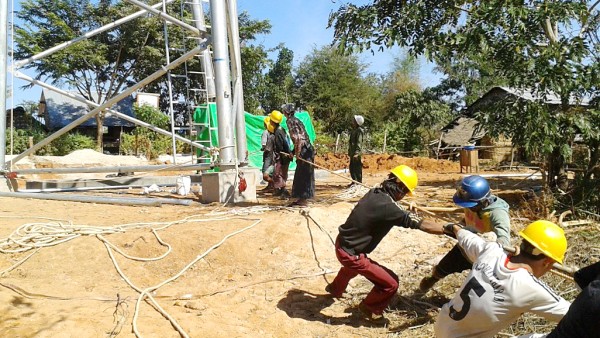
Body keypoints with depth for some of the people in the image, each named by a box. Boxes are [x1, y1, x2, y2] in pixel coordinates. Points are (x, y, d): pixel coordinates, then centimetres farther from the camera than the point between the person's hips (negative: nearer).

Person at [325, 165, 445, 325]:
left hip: (342, 244, 9)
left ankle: (336, 288, 69)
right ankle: (370, 309, 23)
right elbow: (423, 225, -24)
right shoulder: (389, 207, -27)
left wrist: (409, 212, 20)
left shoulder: (374, 192, -4)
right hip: (351, 254, -9)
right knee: (390, 283, -3)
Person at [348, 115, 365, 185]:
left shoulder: (359, 131, -14)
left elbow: (359, 142, -21)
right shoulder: (354, 130, 15)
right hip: (352, 153, 10)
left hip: (357, 153, -10)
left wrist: (357, 152, -28)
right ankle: (354, 181, 26)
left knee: (357, 168, -5)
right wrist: (349, 151, 23)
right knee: (352, 167, 15)